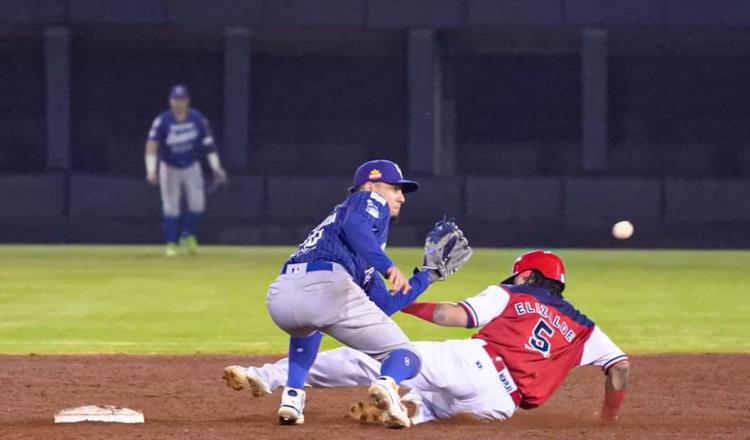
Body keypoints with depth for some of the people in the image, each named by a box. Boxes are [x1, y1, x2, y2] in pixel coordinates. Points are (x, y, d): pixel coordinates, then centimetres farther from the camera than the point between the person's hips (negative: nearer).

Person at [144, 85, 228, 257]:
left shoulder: (198, 119, -9)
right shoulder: (162, 121, -17)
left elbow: (208, 143, -2)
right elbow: (151, 145, -24)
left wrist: (216, 168, -6)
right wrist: (151, 170, -36)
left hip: (192, 168, 2)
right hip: (169, 169, -2)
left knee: (197, 204, -4)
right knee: (171, 208, -2)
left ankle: (189, 236, 19)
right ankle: (171, 244, 7)